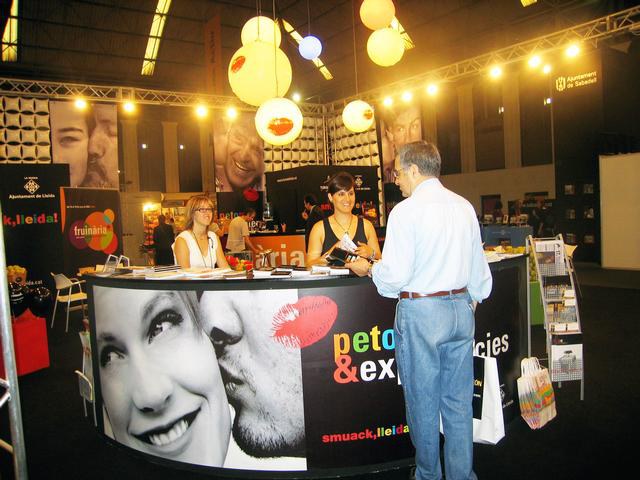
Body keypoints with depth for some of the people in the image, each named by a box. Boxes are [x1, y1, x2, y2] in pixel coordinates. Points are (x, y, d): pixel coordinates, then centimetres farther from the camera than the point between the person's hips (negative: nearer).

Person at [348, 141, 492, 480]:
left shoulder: (406, 211, -14)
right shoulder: (464, 207, 6)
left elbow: (394, 276, -17)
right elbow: (478, 266, 12)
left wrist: (367, 269, 2)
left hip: (420, 313, -6)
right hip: (461, 308, 6)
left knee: (423, 402, 10)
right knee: (459, 401, 15)